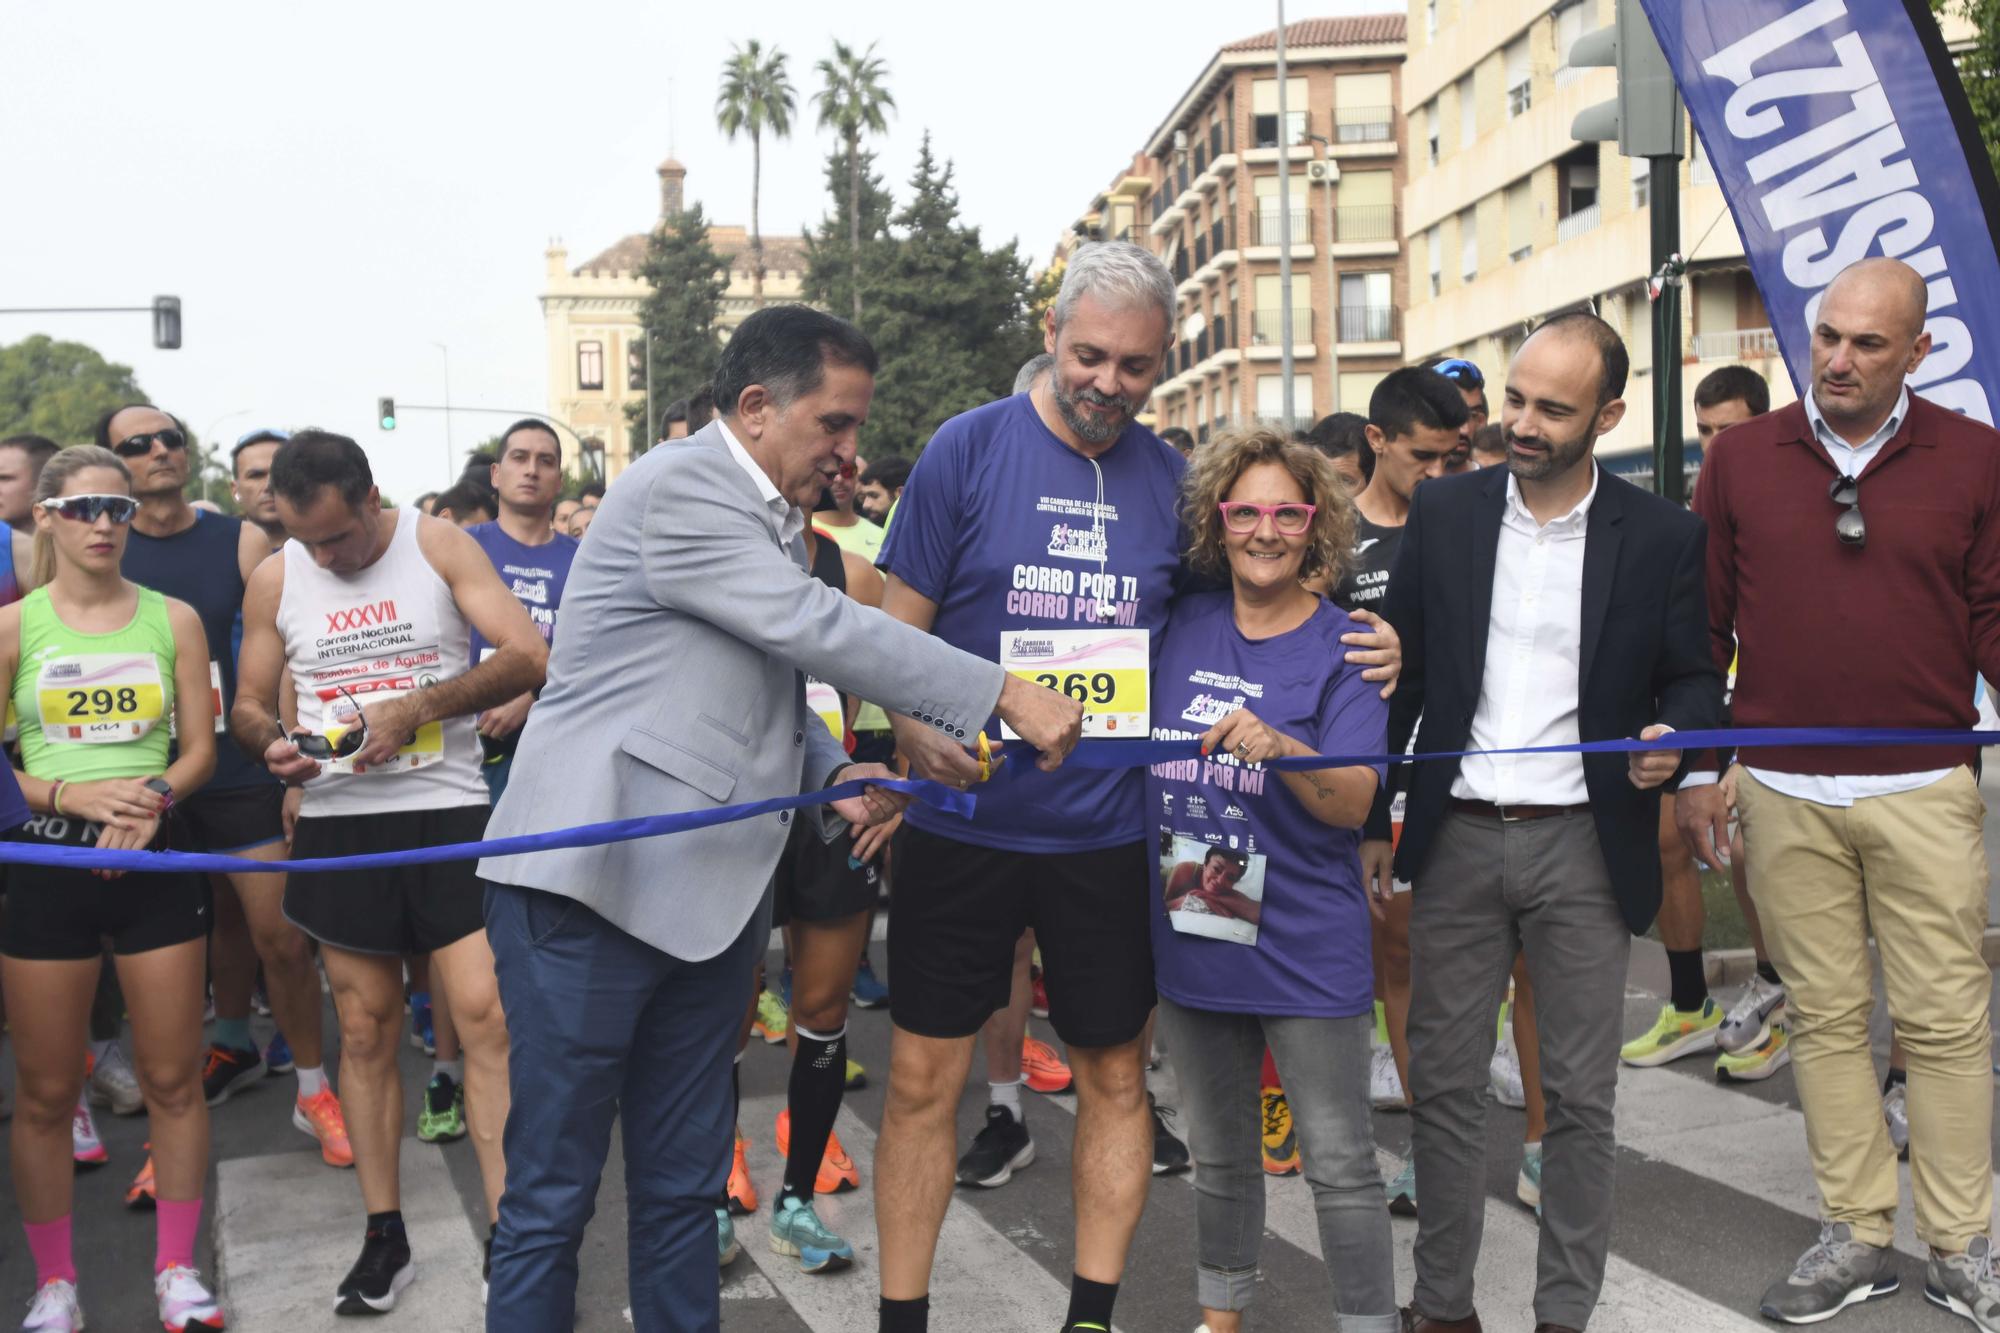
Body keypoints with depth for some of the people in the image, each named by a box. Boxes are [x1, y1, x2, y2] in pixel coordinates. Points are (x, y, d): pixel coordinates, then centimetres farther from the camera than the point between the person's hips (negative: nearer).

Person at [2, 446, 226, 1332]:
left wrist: (151, 798, -14)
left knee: (173, 1077, 4)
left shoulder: (173, 618, 6)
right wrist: (77, 796, -16)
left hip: (153, 860, 1)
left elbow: (200, 749, 5)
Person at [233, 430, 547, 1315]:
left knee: (485, 1017, -9)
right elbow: (247, 702, 13)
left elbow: (527, 656, -11)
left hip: (448, 811, -3)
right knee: (366, 1030, 8)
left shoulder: (439, 546, -3)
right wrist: (271, 742, -10)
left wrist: (417, 706, -21)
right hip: (338, 824, 3)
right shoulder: (275, 578, 5)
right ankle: (384, 1239, 20)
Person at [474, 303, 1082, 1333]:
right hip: (592, 887, -8)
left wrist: (833, 776, 4)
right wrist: (1006, 698, -19)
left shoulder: (774, 518, 16)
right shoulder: (677, 490, -13)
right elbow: (817, 629, -21)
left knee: (683, 1184, 14)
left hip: (708, 893, 9)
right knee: (552, 1191, 2)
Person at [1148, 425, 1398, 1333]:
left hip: (1305, 947, -4)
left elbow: (1354, 802, -17)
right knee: (1218, 1156, 20)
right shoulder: (1180, 628, 3)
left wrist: (1278, 747, -33)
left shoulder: (1344, 648, -8)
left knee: (1340, 1167, 3)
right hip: (1191, 938, 4)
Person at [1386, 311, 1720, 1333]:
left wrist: (1673, 734, -18)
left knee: (1580, 1096, 7)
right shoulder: (1443, 512, 4)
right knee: (1444, 1083, 8)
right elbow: (1405, 666, 7)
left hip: (1586, 844, -1)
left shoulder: (1661, 536, -1)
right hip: (1457, 836, 2)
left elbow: (1694, 677, 5)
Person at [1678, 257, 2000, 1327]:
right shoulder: (1741, 459, 5)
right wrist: (1695, 769, 5)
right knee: (1825, 1017, 9)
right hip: (1782, 795, 1)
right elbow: (1701, 625, 8)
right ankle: (1857, 1237, 20)